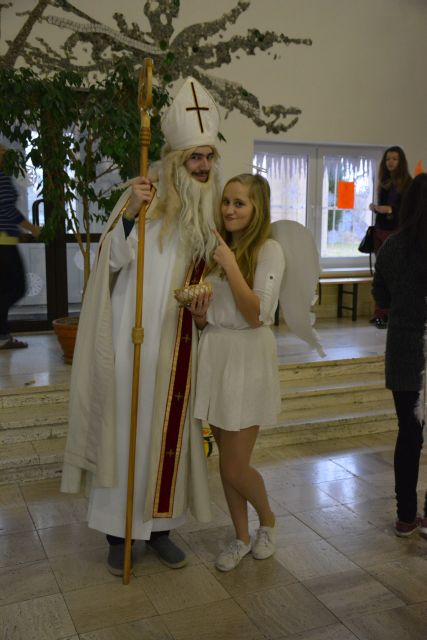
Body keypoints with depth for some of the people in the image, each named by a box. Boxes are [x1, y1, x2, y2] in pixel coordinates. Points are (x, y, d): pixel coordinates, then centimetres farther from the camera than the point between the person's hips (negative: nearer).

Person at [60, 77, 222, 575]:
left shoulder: (207, 211, 9)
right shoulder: (146, 197, -8)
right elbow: (113, 259, -15)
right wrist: (129, 213, -28)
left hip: (178, 343, 5)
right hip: (134, 339, -5)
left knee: (169, 430, 11)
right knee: (125, 429, 3)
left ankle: (158, 524, 26)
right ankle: (117, 529, 19)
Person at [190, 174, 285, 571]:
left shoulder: (269, 250, -8)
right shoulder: (215, 247, 11)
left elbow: (256, 315, -16)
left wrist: (231, 264, -21)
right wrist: (199, 314, -6)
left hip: (248, 359, -6)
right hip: (213, 355, 6)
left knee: (234, 467, -1)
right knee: (227, 460, 13)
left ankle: (268, 520, 29)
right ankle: (241, 538, 30)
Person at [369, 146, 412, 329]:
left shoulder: (407, 183, -3)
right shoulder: (383, 182, 15)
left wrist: (390, 209, -21)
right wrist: (374, 208, 1)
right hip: (380, 231, 6)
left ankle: (382, 314, -6)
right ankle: (381, 314, 9)